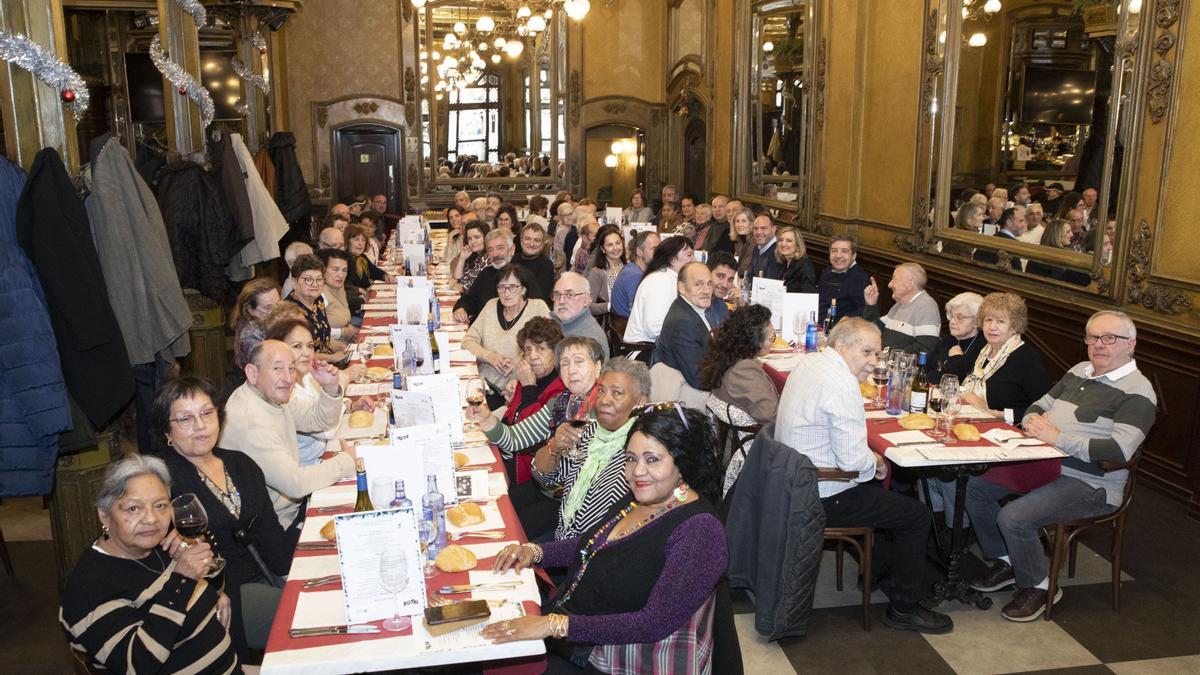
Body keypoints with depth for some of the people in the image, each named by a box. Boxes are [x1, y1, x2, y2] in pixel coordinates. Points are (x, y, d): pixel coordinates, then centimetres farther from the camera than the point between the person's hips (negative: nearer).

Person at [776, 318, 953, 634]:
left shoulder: (808, 362, 5)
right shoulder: (842, 385, -25)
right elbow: (853, 459, -28)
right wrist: (876, 464, -5)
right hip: (822, 499, -10)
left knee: (877, 490, 32)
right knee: (917, 515, 1)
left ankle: (881, 570, 44)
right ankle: (904, 608, 14)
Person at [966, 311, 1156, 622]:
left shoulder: (1137, 391, -12)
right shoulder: (1080, 370, 13)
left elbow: (1119, 451, -24)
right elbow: (1038, 406, 20)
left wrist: (1058, 438, -23)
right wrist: (1033, 421, -5)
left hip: (1090, 485, -8)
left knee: (1014, 517, -27)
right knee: (973, 485, -1)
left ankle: (1037, 586, 1)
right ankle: (1007, 561, 16)